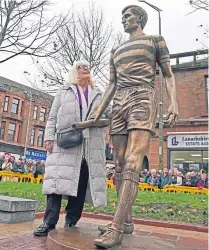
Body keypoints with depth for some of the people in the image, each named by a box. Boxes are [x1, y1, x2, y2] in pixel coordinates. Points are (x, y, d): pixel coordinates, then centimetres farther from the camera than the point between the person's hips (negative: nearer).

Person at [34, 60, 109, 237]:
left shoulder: (98, 94, 21)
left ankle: (71, 221, 10)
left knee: (81, 183, 1)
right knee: (59, 179, -9)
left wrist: (103, 141, 3)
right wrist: (49, 137, -2)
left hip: (91, 145, 2)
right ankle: (50, 222, -3)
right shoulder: (63, 91, 17)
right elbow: (53, 117, 11)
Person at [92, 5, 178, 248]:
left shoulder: (156, 41, 14)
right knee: (120, 166, 0)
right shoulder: (116, 51, 28)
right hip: (119, 106, 7)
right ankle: (126, 221, 8)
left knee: (132, 164, -21)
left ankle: (116, 228, -24)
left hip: (143, 102, -6)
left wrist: (173, 103, -10)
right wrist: (99, 110, 10)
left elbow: (168, 76, 8)